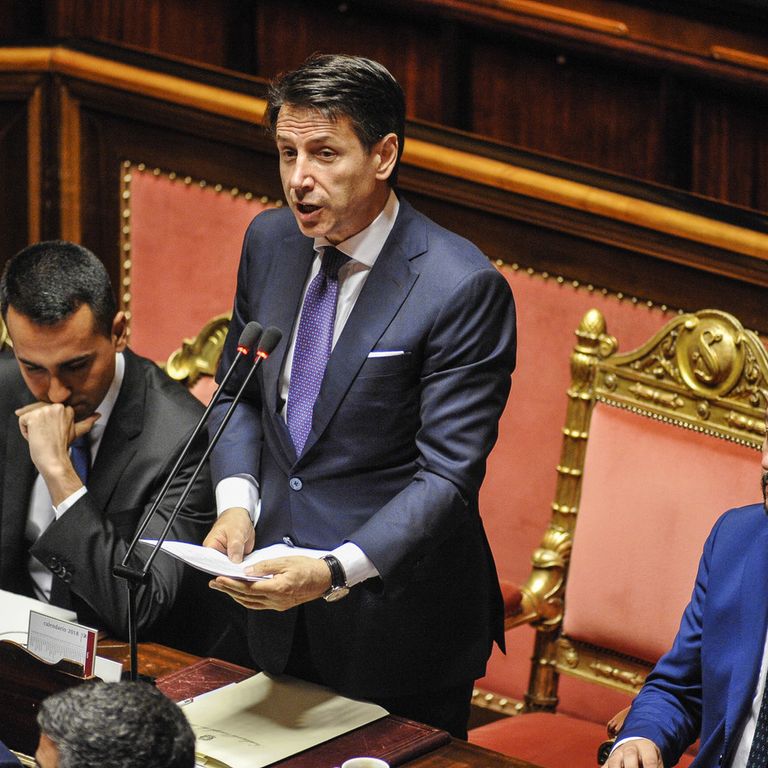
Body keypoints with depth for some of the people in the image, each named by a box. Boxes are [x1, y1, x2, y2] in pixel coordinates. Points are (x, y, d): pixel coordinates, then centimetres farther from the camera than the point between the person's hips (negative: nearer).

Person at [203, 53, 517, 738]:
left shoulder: (464, 289, -20)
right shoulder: (270, 241, 0)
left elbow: (447, 476, -21)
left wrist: (335, 571, -32)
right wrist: (236, 501, -6)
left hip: (398, 620, -6)